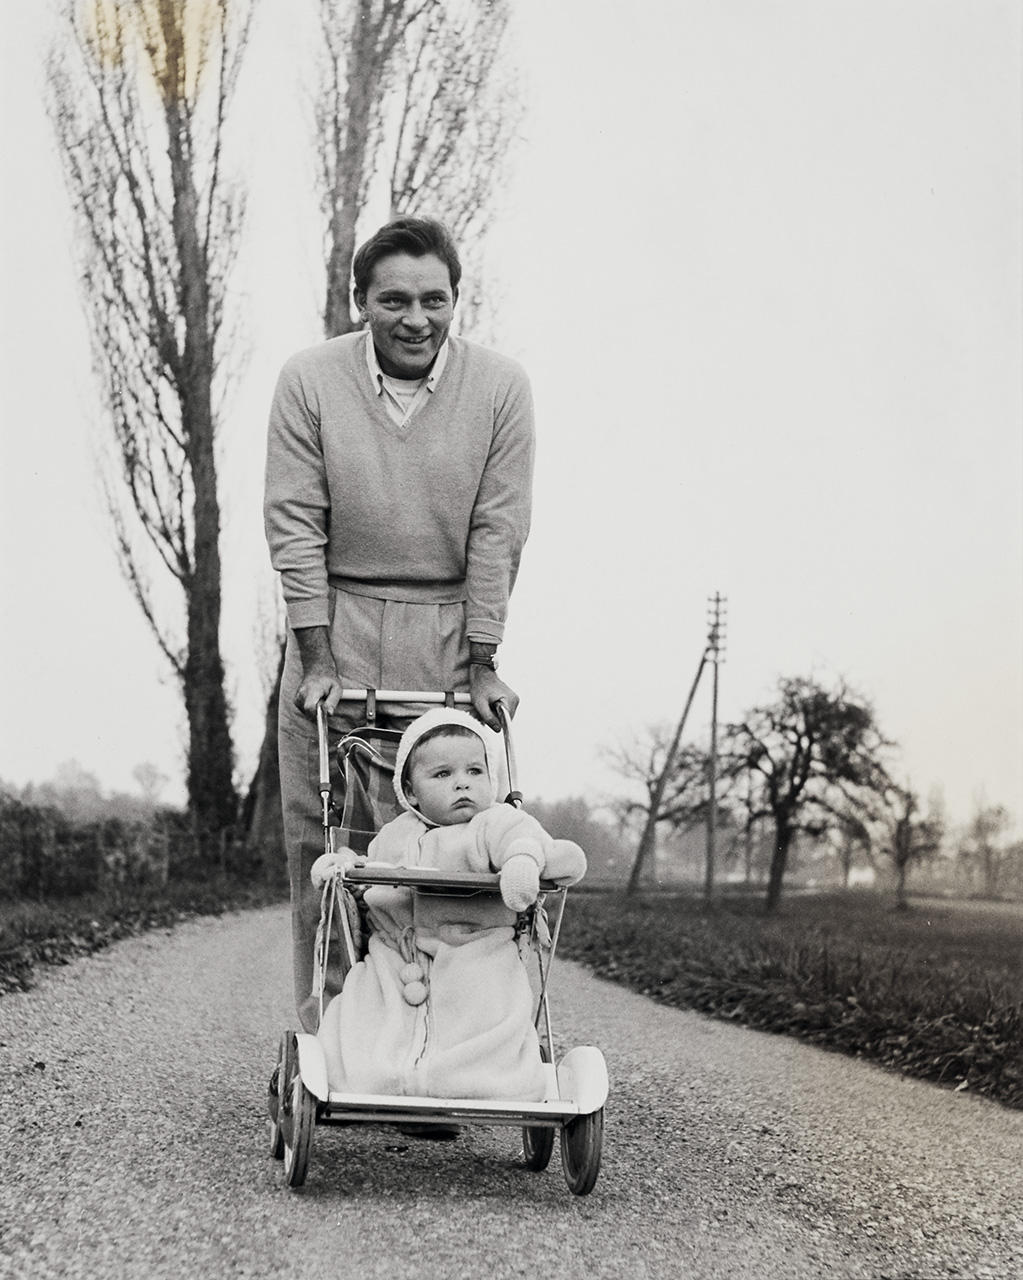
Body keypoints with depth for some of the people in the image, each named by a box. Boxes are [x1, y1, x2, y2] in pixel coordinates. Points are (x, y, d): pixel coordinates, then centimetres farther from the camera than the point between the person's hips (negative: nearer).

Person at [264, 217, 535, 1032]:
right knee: (320, 841, 1)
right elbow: (295, 527, -6)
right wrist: (317, 659, -10)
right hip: (335, 625, 1)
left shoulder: (501, 389, -5)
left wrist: (482, 663, -7)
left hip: (449, 631, 0)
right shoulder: (310, 381, -5)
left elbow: (498, 534, -5)